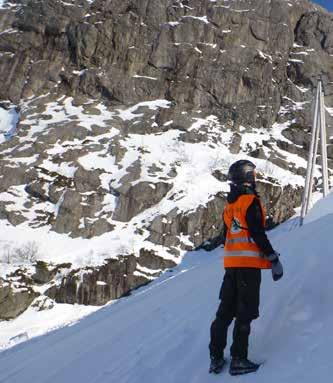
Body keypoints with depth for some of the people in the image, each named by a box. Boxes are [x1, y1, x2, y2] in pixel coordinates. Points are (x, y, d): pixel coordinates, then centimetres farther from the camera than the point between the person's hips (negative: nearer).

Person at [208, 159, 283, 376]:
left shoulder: (229, 205, 15)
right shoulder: (251, 201, -10)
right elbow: (258, 234, -16)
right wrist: (274, 259, -11)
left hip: (231, 263, 8)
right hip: (249, 263, -7)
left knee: (226, 311, 11)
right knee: (246, 313, -3)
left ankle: (216, 358, 14)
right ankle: (238, 360, -2)